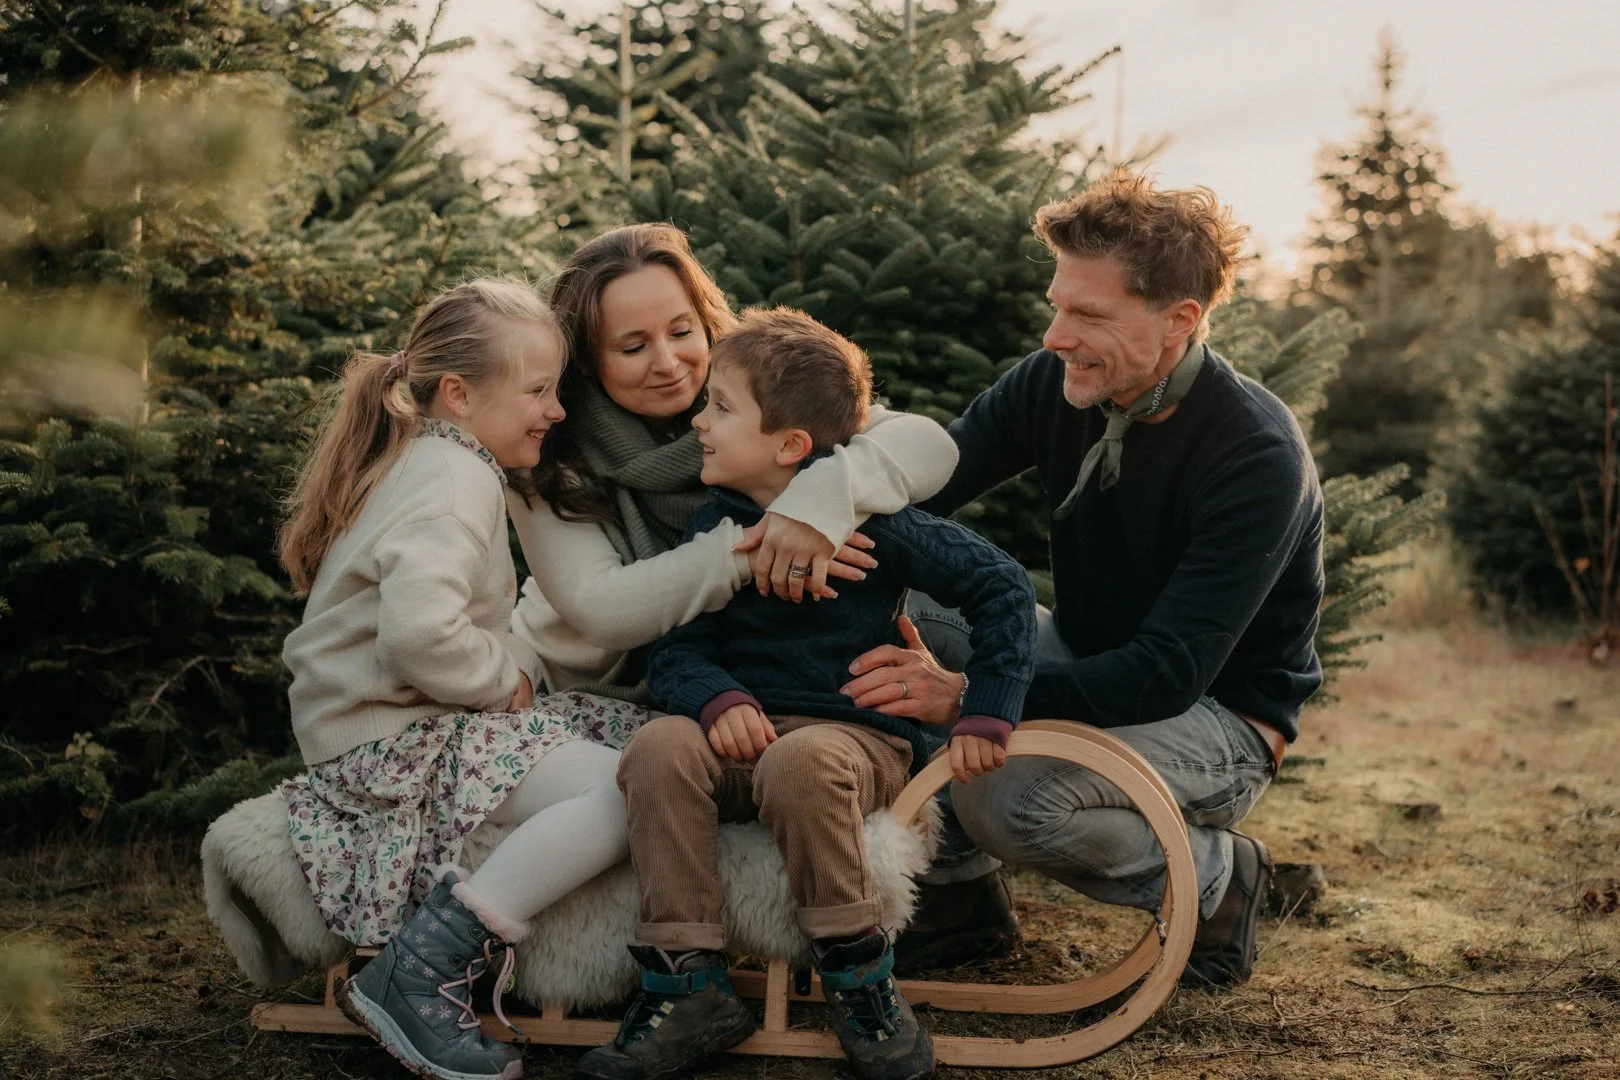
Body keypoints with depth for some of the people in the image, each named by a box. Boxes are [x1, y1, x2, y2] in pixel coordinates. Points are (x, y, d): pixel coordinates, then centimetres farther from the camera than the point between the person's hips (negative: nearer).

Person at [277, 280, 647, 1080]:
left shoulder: (436, 465, 19)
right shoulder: (454, 481, -16)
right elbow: (420, 634, -31)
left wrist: (512, 666, 9)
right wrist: (504, 675, -14)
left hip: (392, 722, 11)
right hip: (390, 738, -11)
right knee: (625, 791, -24)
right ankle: (419, 974, -24)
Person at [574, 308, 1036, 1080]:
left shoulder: (869, 517, -3)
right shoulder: (713, 531, 10)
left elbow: (1001, 587, -3)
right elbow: (676, 652, 3)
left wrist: (985, 716, -9)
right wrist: (718, 700, -20)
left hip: (858, 735, -4)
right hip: (742, 730, 4)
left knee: (800, 762, -38)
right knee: (659, 747, -27)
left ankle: (858, 979, -18)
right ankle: (689, 986, -22)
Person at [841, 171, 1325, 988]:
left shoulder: (1259, 459, -28)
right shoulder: (1052, 384, -9)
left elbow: (1169, 674, -34)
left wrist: (966, 697, -44)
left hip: (1219, 714, -7)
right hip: (1084, 657, 7)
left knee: (1004, 794, -33)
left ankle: (1220, 879, -3)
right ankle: (954, 890, 2)